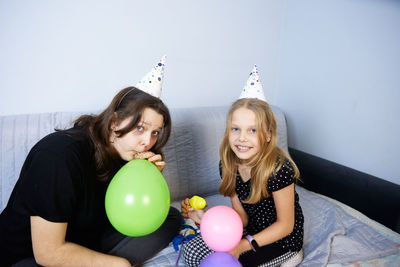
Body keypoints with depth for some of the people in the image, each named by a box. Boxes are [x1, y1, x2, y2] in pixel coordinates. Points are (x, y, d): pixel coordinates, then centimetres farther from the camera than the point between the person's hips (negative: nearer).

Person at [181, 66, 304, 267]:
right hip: (252, 230, 6)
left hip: (282, 239, -6)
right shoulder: (228, 166, -9)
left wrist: (243, 245, -25)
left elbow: (285, 225, -17)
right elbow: (242, 216, -2)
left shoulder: (279, 169, -27)